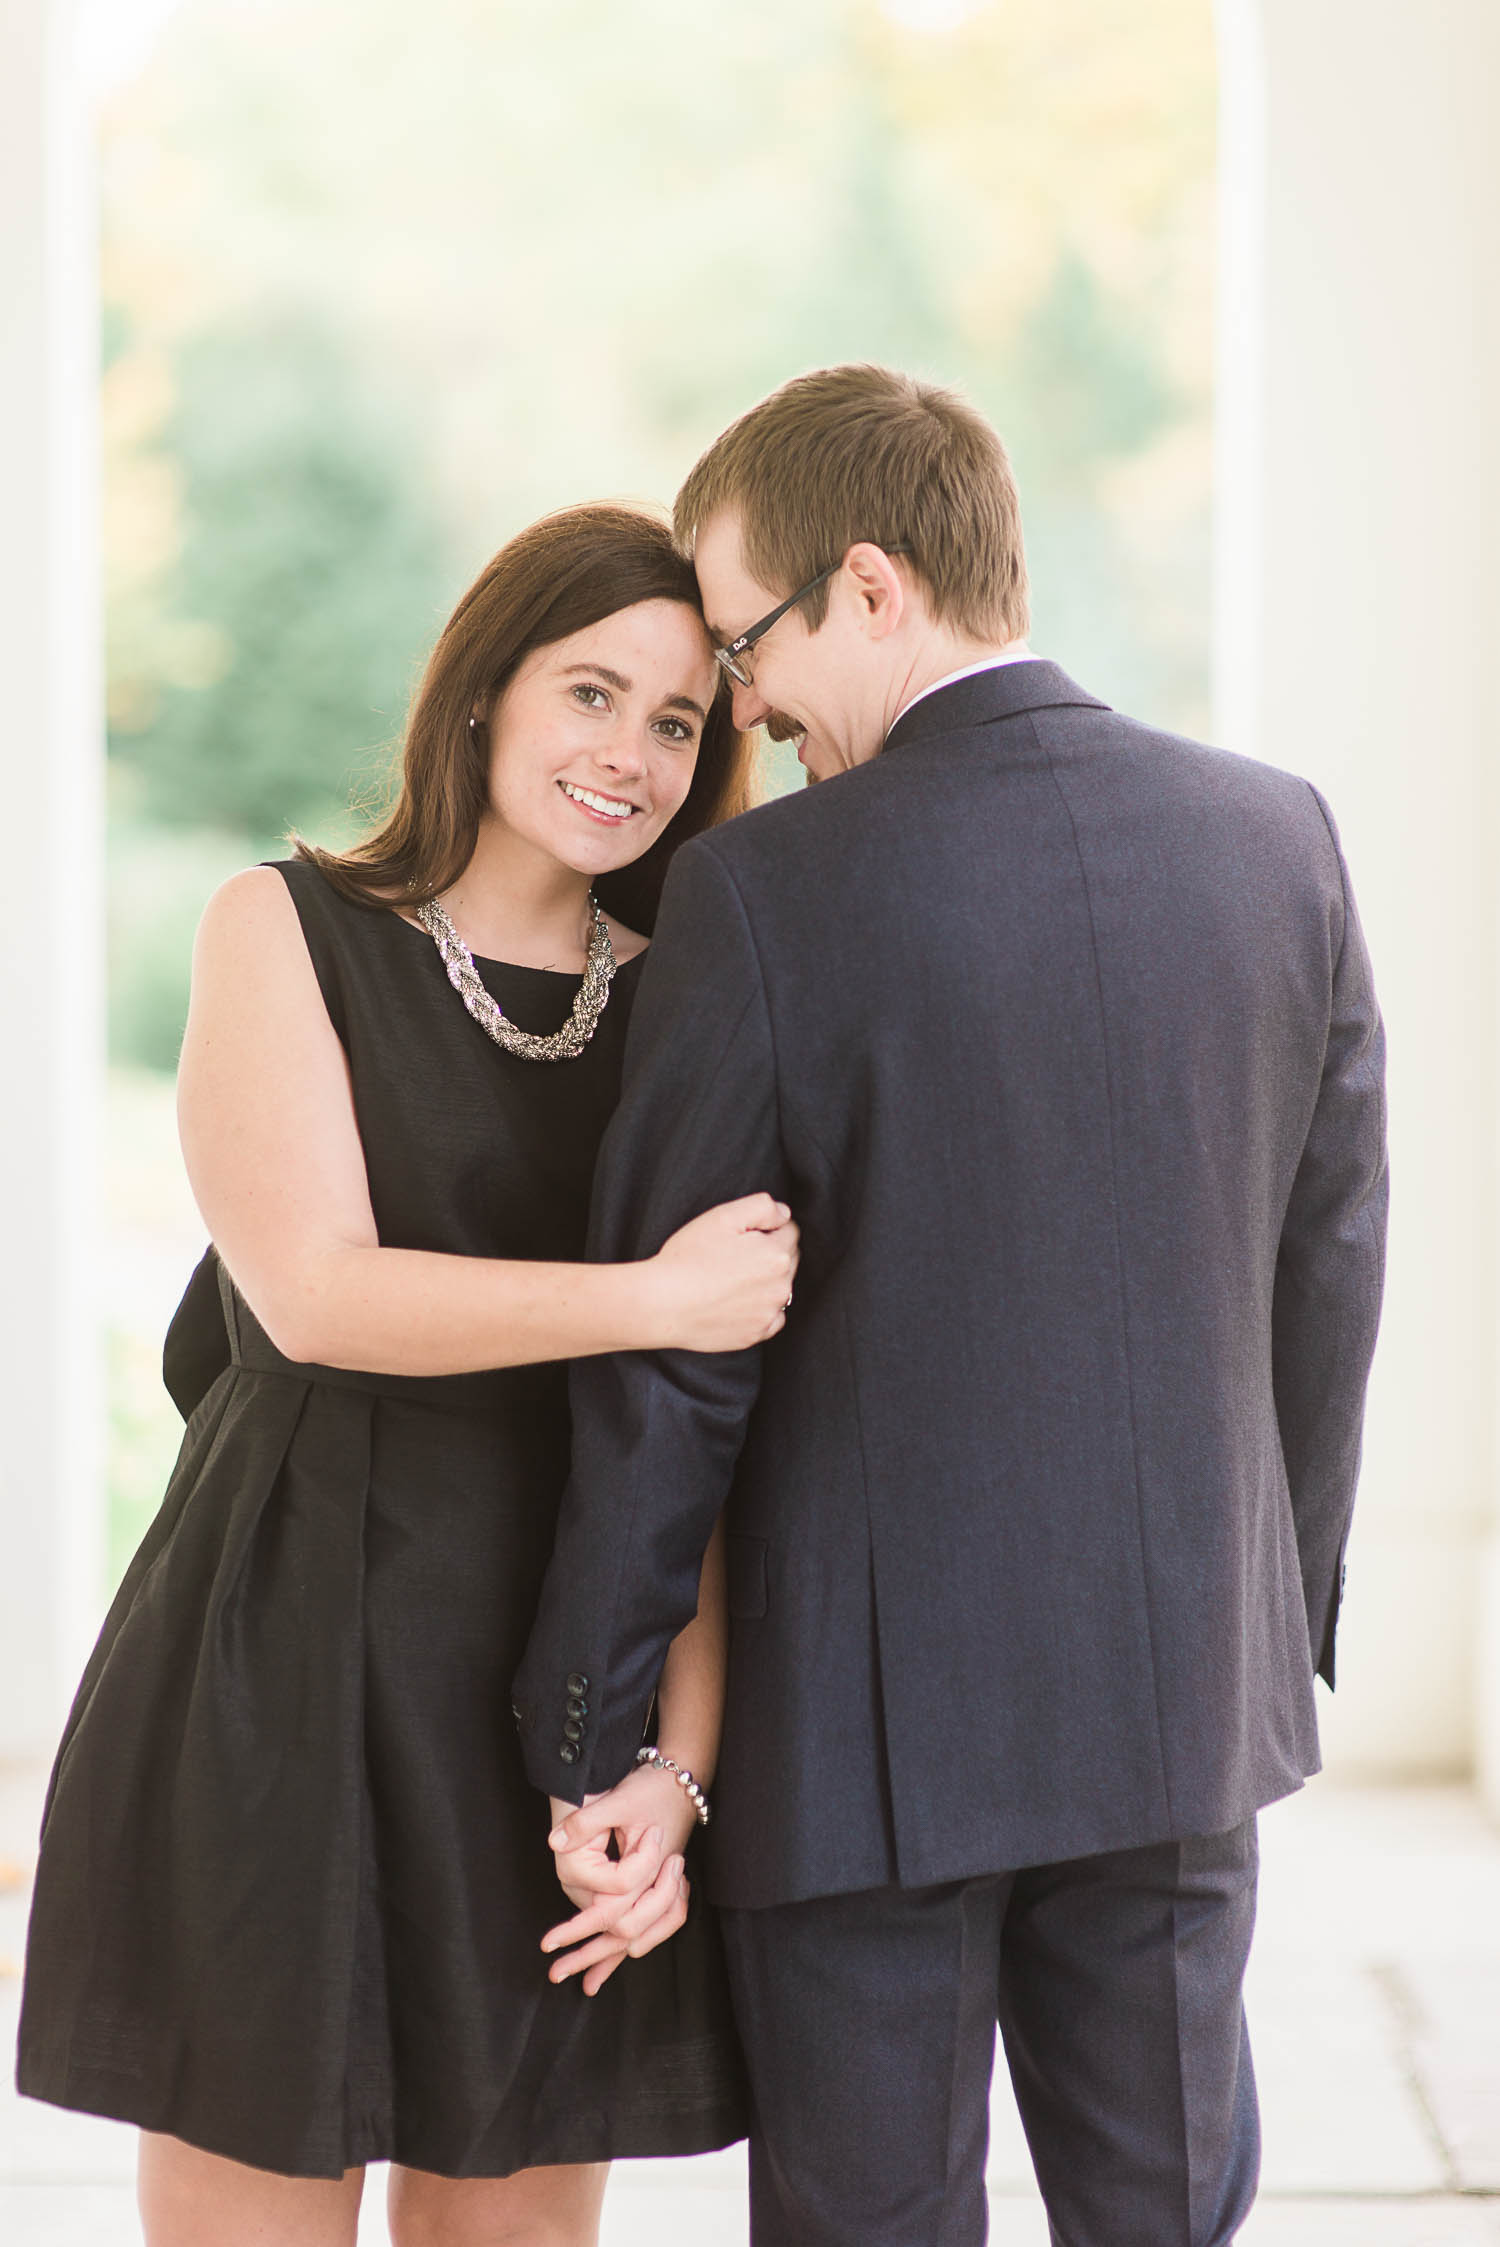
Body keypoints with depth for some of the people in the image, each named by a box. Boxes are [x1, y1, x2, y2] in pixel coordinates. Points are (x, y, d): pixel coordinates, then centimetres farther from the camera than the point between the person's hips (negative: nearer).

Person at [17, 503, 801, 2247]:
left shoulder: (685, 1019, 9)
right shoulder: (286, 932, 2)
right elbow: (316, 1293, -12)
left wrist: (675, 1760, -8)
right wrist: (652, 1299, -22)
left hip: (572, 1692, 3)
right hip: (291, 1682, -3)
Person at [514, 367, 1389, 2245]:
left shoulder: (763, 896, -16)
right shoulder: (1277, 836, -1)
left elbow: (668, 1364, -12)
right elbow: (1328, 1269, 5)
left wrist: (585, 1740, -3)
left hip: (870, 1716, -4)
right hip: (1188, 1680, 4)